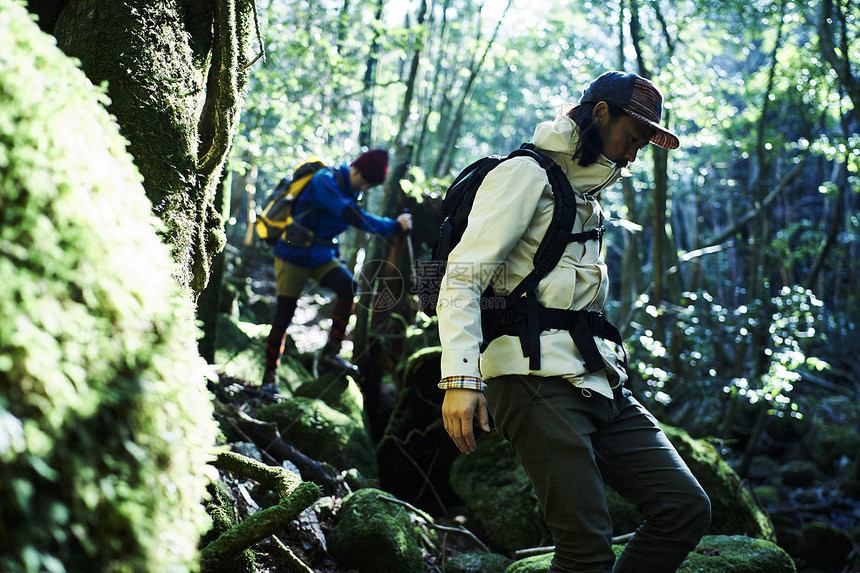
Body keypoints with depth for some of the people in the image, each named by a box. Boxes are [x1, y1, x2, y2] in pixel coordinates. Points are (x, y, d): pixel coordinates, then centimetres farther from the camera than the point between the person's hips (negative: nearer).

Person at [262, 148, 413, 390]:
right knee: (283, 318, -4)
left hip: (321, 257, 6)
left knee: (348, 284, -24)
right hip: (293, 256, -6)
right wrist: (393, 226, -26)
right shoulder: (325, 181, -19)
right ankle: (270, 375, 15)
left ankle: (330, 354, -22)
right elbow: (353, 217, -29)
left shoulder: (349, 192, 7)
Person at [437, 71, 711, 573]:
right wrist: (462, 376, -23)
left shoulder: (590, 196, 27)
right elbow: (463, 277, -11)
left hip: (599, 380, 8)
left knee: (687, 508, -4)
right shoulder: (528, 174, 0)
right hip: (537, 377, -8)